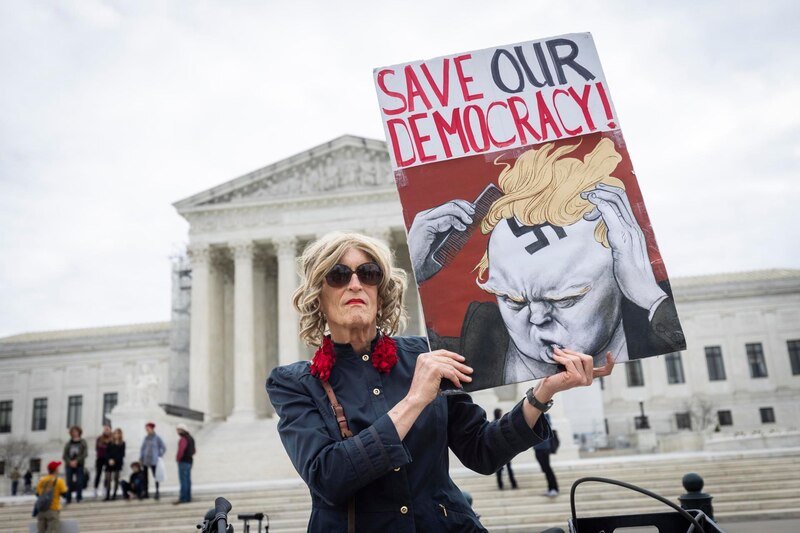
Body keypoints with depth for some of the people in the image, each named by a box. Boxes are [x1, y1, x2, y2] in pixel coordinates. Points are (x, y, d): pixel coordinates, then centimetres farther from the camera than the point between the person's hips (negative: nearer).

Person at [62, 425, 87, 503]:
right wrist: (70, 462, -11)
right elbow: (64, 455, 5)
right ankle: (68, 498, 3)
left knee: (79, 482, -7)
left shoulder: (83, 442, 4)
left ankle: (78, 497, 1)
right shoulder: (68, 443, 9)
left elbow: (85, 453, -5)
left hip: (79, 465, -2)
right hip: (69, 465, 2)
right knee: (69, 482, -3)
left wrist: (76, 461, -13)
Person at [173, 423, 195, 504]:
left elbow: (181, 450, -25)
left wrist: (178, 458, -10)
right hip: (189, 461, 9)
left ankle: (183, 498, -9)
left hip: (183, 461, -9)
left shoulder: (183, 439, -16)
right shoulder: (191, 438, 15)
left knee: (183, 480, -8)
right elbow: (193, 451, 23)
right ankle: (188, 497, 14)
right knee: (188, 480, 11)